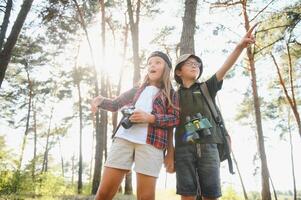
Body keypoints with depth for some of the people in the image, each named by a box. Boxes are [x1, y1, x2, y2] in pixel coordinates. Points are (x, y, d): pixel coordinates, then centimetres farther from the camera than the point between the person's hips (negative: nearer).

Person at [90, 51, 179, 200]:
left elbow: (175, 119, 3)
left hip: (150, 142, -3)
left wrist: (149, 118, -10)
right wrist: (101, 100, 6)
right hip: (124, 138, 3)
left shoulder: (170, 94, 16)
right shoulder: (137, 90, 25)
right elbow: (115, 105, 27)